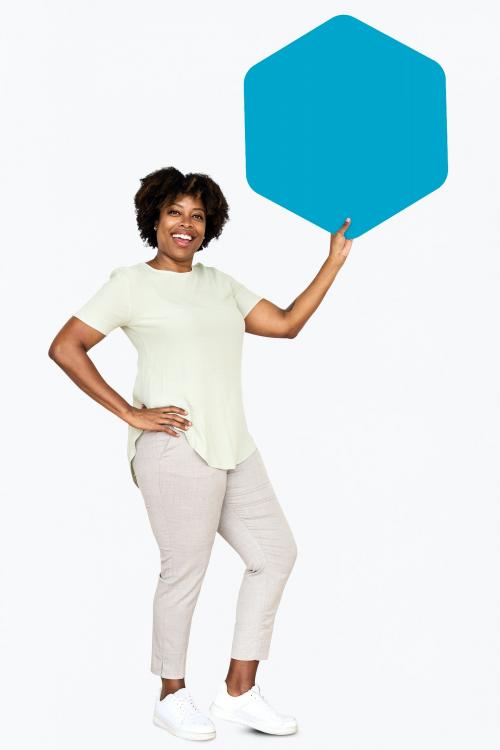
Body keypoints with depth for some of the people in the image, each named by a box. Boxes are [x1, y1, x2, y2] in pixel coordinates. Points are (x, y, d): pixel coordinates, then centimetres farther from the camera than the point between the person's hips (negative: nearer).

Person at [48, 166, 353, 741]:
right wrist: (130, 413, -12)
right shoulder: (132, 283, -1)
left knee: (275, 554, 8)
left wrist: (335, 261, 14)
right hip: (177, 449, -7)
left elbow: (285, 324, 16)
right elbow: (64, 348, -7)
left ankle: (239, 691, 19)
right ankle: (171, 695, 18)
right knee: (184, 572, -2)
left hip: (235, 450, 8)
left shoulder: (219, 284, 18)